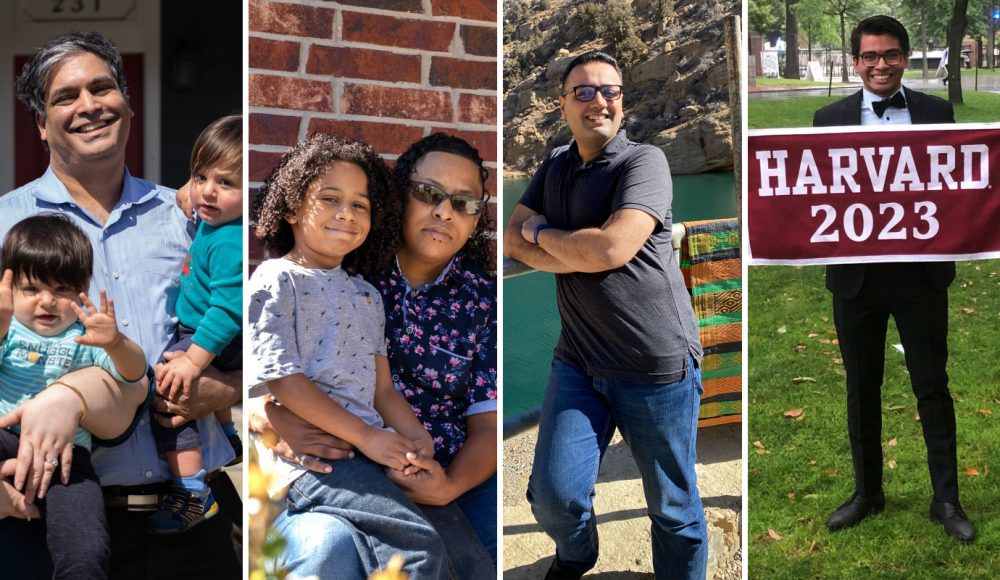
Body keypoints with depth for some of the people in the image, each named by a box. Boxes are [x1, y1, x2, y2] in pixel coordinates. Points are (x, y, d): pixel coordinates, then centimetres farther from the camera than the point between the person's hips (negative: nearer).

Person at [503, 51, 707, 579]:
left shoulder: (643, 161, -10)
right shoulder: (555, 165, 12)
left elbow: (612, 248, -23)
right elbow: (512, 240, 6)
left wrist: (543, 233, -6)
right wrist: (581, 256, -12)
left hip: (657, 365, -5)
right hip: (578, 361, 5)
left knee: (673, 507, 6)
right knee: (553, 495, -1)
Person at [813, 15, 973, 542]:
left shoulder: (937, 113, 2)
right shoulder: (830, 120, 2)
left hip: (920, 269, -1)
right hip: (856, 274, 1)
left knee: (932, 386, 6)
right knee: (862, 388, 13)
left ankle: (946, 498, 17)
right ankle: (867, 492, 28)